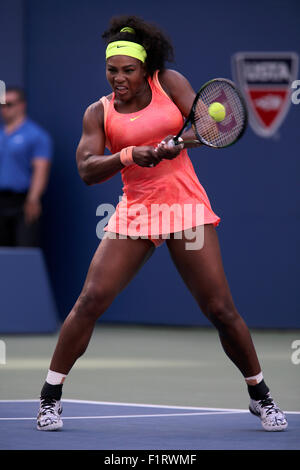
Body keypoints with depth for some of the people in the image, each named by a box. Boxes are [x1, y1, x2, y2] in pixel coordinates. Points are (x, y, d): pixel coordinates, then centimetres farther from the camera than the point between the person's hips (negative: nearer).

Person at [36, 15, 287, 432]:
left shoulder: (168, 82, 3)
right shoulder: (99, 113, 4)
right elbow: (87, 170, -7)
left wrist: (178, 141, -28)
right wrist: (129, 155, -25)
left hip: (187, 209, -1)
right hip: (135, 213, 1)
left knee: (220, 309, -4)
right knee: (91, 300, -12)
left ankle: (260, 395, 14)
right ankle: (51, 396, -1)